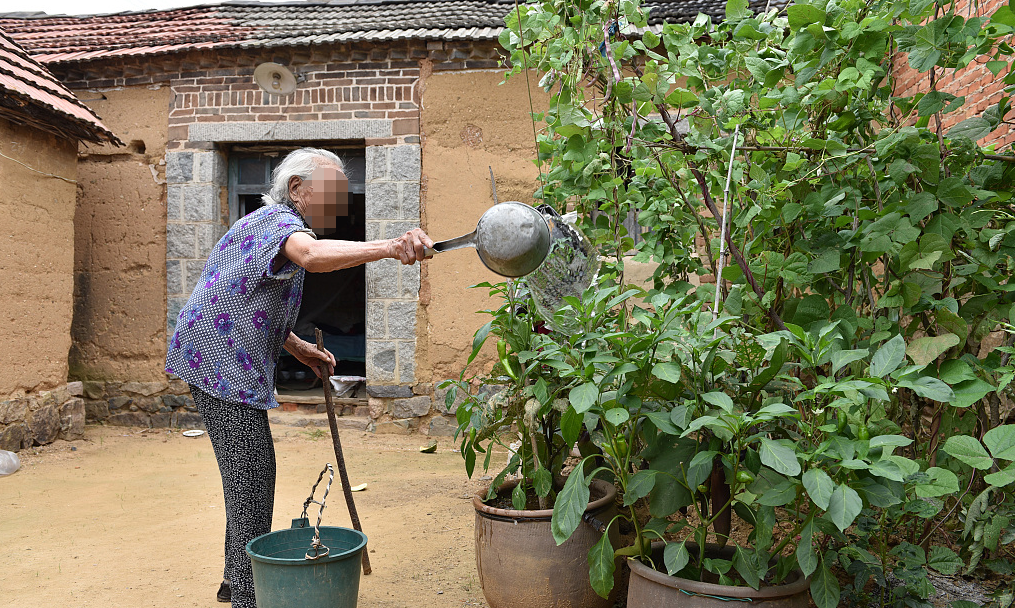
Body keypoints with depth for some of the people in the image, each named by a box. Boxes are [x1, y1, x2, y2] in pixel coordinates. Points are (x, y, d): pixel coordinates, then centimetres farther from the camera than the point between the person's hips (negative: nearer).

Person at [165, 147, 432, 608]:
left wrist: (300, 349, 20)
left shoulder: (274, 222, 19)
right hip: (223, 359, -11)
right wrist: (391, 247, -56)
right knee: (250, 470, -8)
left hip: (216, 357, 11)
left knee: (250, 468, 16)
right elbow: (311, 255, -42)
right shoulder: (277, 220, -15)